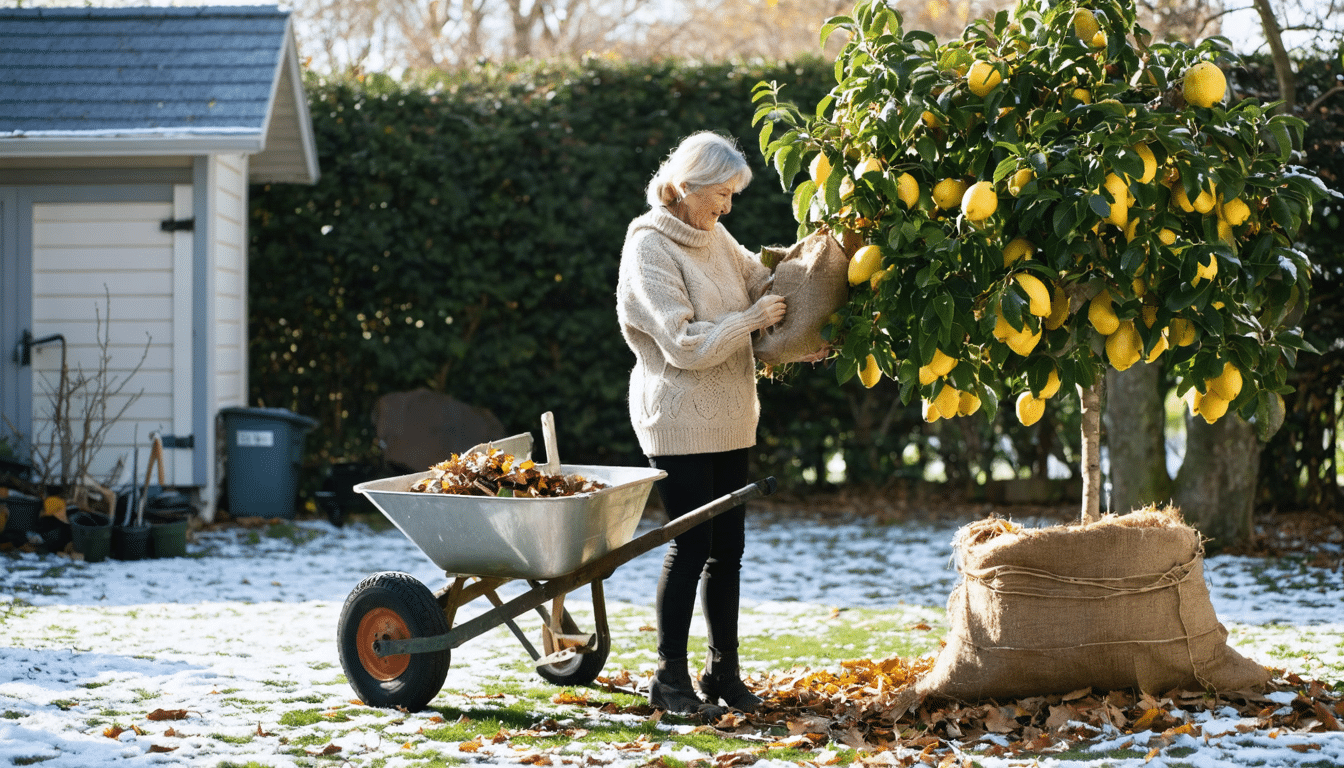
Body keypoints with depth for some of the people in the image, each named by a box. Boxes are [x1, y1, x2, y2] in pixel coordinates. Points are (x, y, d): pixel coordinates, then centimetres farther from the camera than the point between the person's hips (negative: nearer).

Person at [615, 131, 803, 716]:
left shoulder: (712, 236, 9)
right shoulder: (650, 250, -15)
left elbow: (756, 276, 25)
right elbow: (685, 344, -20)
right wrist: (751, 319, -15)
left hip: (728, 418, 8)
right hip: (679, 420, -8)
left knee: (728, 546, 10)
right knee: (691, 544, -6)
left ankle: (723, 671, 18)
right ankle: (670, 678, 4)